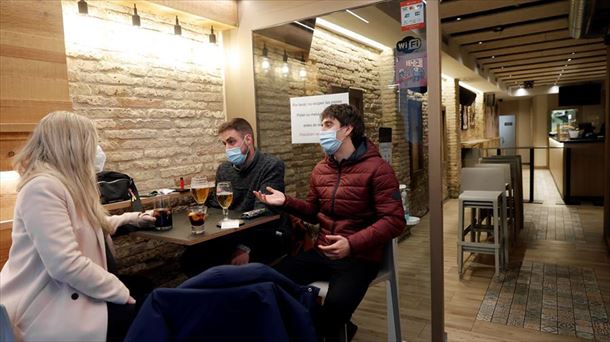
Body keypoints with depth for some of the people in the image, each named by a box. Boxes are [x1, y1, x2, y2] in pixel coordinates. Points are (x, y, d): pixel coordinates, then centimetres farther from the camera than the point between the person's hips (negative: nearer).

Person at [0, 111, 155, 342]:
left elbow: (90, 225, 24)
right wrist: (121, 293, -20)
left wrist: (131, 218, 34)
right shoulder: (42, 187, -23)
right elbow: (66, 265, -29)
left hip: (62, 294, 9)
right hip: (43, 309, -9)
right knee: (135, 314, -12)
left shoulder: (67, 183, 8)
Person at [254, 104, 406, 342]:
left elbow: (394, 221, -16)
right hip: (322, 253, 6)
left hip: (359, 257, -6)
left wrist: (352, 244, -27)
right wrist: (286, 202, 4)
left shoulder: (377, 169, -10)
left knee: (334, 308, -31)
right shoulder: (320, 170, 12)